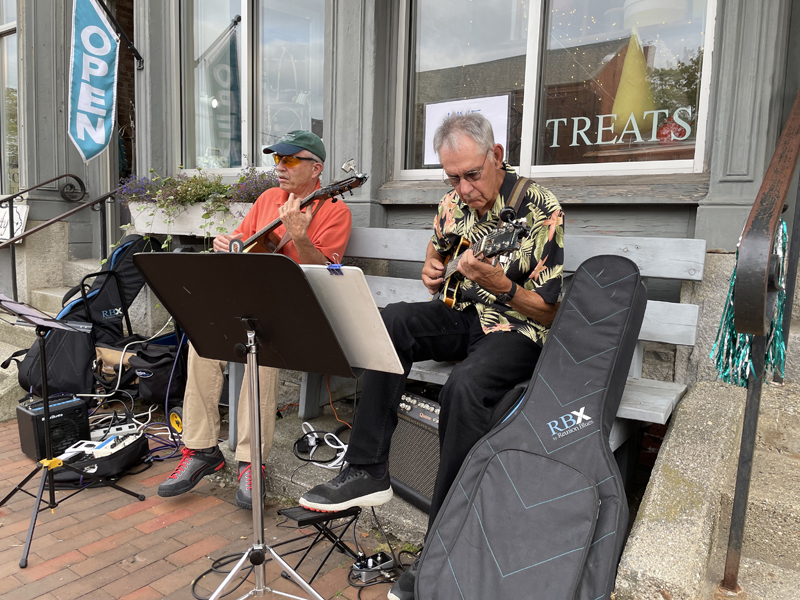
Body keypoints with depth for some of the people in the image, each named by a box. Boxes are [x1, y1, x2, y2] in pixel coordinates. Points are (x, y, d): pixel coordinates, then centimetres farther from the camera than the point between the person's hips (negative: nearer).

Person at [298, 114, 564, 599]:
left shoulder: (541, 210, -15)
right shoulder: (455, 202, 4)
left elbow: (550, 311, -14)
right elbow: (436, 247, 26)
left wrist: (494, 282, -30)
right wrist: (433, 269, 2)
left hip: (518, 328, -6)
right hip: (463, 313, 6)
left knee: (465, 387, -35)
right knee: (391, 322, -21)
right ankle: (368, 471, -17)